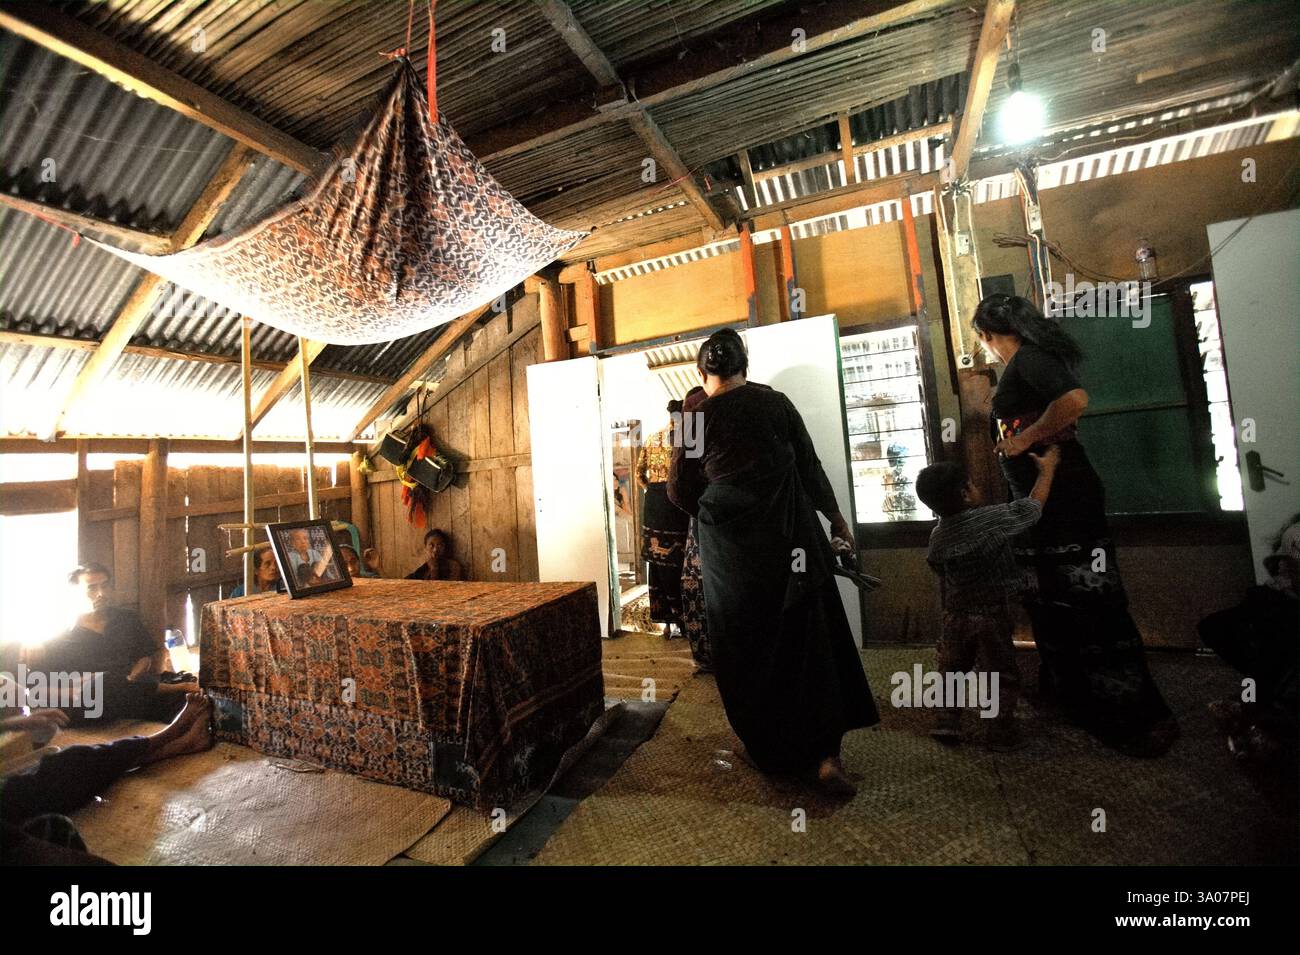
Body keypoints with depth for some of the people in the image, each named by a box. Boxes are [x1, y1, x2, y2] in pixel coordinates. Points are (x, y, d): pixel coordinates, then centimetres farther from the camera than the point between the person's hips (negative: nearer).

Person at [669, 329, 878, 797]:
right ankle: (824, 753, 14)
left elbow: (679, 491, -1)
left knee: (747, 647, 14)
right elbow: (810, 468, 4)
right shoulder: (774, 403, 0)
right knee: (808, 640, 13)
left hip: (729, 548, 0)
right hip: (790, 538, 1)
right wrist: (836, 517, 17)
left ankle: (768, 747, 29)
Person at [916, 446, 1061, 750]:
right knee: (1002, 675, 14)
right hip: (992, 614, -3)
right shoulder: (991, 519, -18)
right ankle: (1001, 733, 20)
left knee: (952, 670, 19)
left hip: (955, 616, 3)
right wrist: (1047, 468, 11)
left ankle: (946, 723, 19)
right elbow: (1033, 506, -3)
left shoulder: (936, 538, -5)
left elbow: (941, 574, 5)